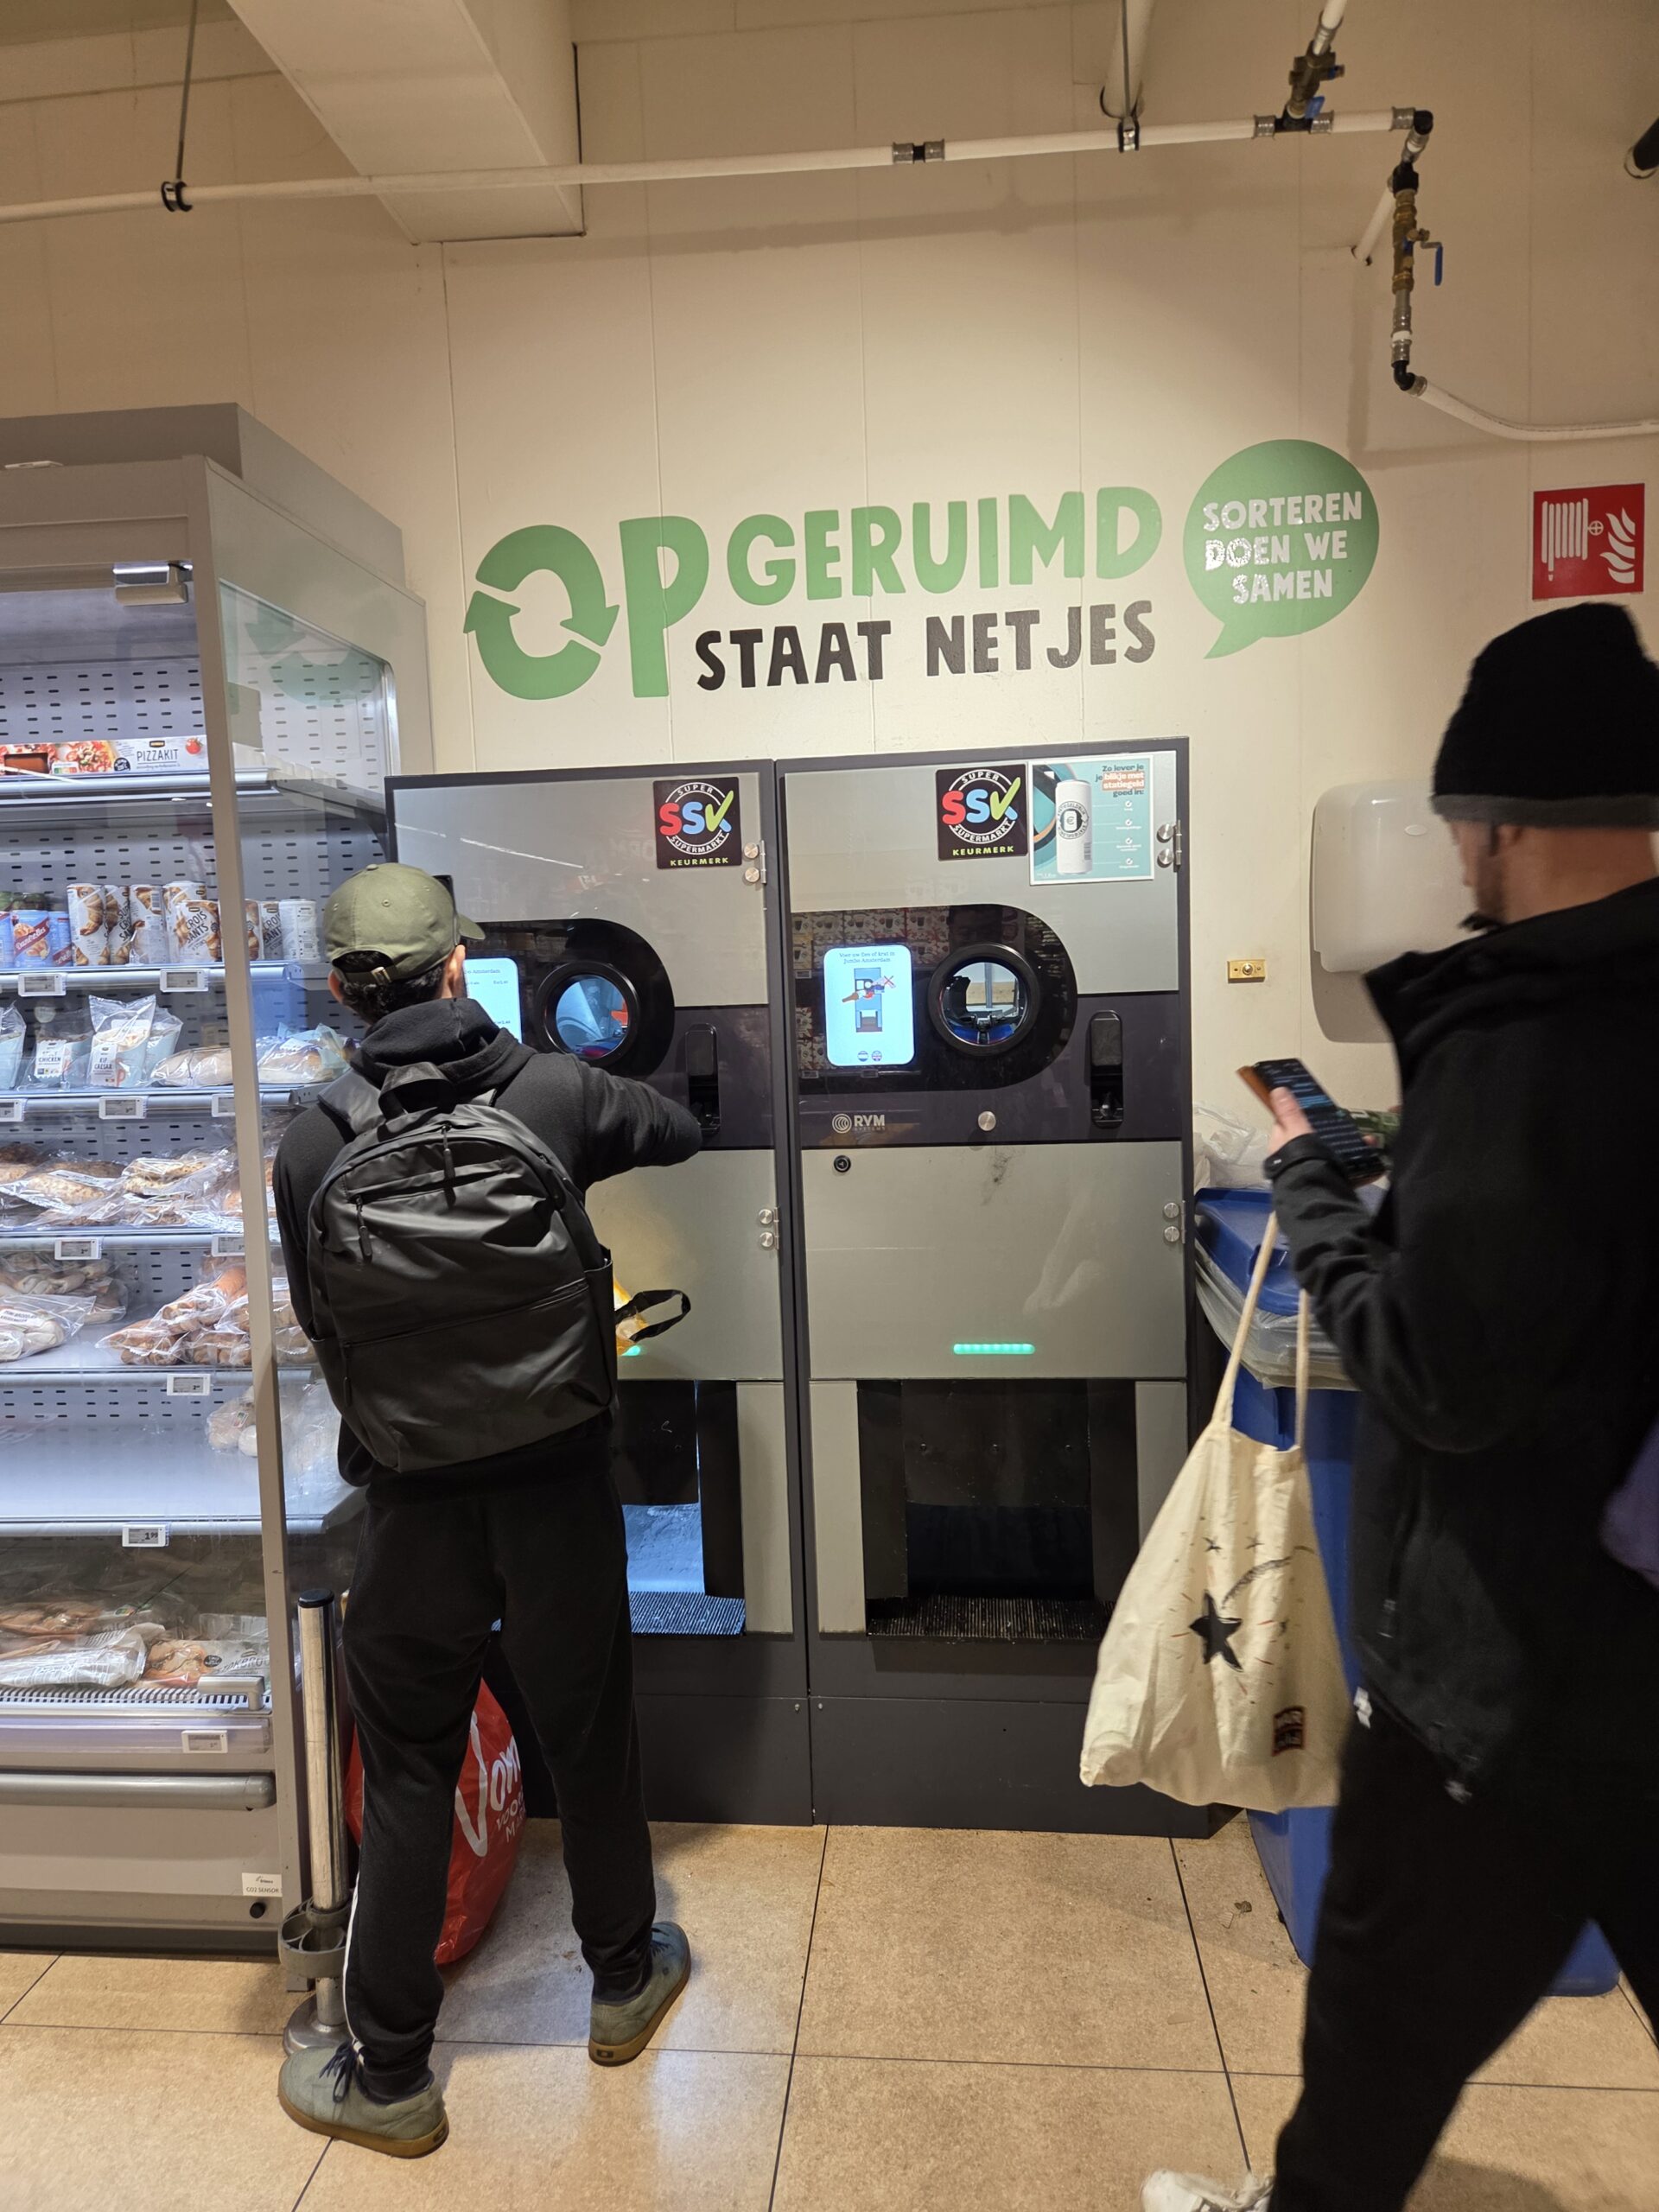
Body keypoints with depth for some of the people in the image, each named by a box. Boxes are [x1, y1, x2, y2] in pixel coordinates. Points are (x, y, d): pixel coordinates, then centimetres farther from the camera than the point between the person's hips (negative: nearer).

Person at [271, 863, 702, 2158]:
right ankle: (626, 1977, 42)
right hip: (558, 1481, 1)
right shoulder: (554, 1092, -10)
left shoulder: (312, 1147, -11)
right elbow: (681, 1135, 9)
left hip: (413, 1501, 0)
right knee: (590, 1735, 20)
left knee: (409, 1771, 16)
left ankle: (388, 2075, 32)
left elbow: (318, 1321, 2)